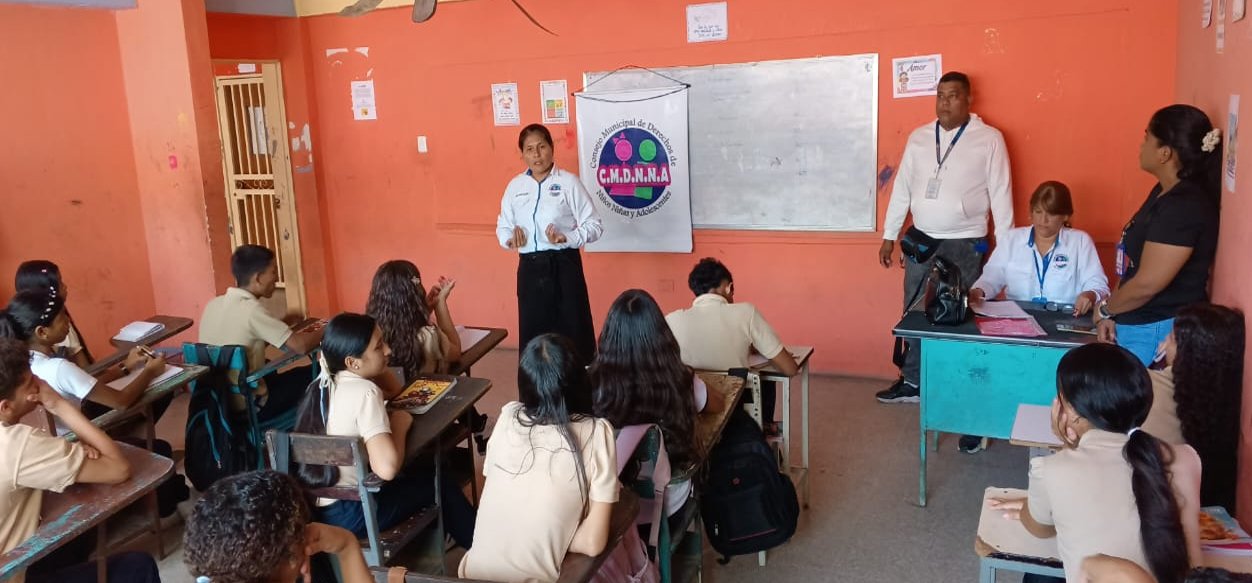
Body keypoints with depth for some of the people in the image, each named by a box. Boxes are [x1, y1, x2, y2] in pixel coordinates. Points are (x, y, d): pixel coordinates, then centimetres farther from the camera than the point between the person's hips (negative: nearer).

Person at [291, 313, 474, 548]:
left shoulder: (323, 383, 5)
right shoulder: (364, 392, -21)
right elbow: (387, 468, -31)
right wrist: (401, 424, -16)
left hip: (314, 507, 8)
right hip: (345, 513, -8)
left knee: (422, 468, 24)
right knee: (440, 481, 11)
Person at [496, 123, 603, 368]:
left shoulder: (568, 182, -5)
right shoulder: (515, 186, 8)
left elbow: (594, 225, -5)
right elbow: (503, 226, 13)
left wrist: (567, 238, -21)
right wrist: (510, 238, -9)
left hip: (563, 265, -4)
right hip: (529, 267, 4)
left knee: (573, 331, 0)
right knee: (532, 334, 8)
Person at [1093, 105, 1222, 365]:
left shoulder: (1184, 206, -21)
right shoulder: (1165, 193, 9)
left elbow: (1147, 284, -23)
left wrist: (1104, 309, -6)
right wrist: (1112, 313, 5)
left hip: (1157, 334, -9)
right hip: (1138, 326, 9)